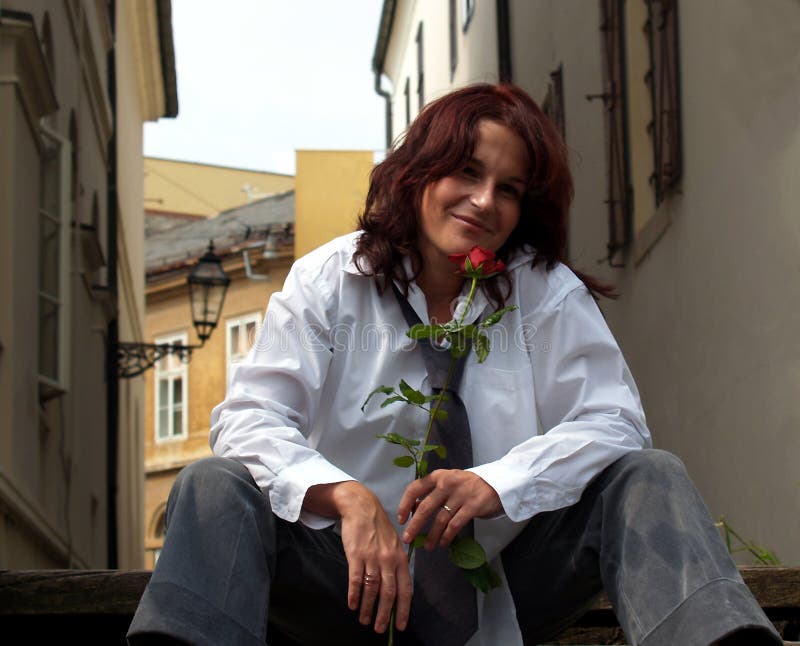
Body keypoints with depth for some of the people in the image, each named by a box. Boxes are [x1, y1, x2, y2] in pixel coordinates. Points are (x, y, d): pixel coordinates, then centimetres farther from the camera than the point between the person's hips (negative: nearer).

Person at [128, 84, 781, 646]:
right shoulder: (329, 282, 0)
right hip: (359, 584, 0)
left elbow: (614, 423, -7)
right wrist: (348, 497, -31)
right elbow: (247, 419, -11)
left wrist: (498, 484, -27)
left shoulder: (547, 294, 3)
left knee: (650, 478, -18)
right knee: (215, 488, -25)